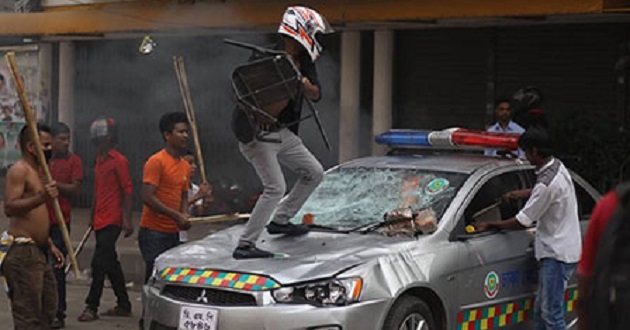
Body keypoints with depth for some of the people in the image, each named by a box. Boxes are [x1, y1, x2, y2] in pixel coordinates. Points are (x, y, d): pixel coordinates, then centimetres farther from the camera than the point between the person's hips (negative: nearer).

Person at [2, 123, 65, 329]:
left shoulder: (36, 171, 20)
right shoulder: (19, 170, -11)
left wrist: (50, 245, 23)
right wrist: (40, 198, -35)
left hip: (37, 251, 10)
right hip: (22, 251, -10)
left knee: (48, 308, 14)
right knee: (28, 312, -10)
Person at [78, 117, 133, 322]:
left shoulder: (119, 161, -9)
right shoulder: (99, 160, 16)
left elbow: (127, 190, -12)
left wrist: (127, 219, -17)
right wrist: (92, 217, 21)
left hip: (112, 221, -9)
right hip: (100, 221, 9)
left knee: (100, 262, -11)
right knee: (110, 263, 12)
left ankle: (92, 307, -8)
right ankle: (123, 305, 20)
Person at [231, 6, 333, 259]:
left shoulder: (303, 62, 4)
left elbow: (316, 96, 0)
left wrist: (307, 86, -23)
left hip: (283, 133, 9)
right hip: (257, 134, -9)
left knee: (314, 173, 16)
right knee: (275, 188, -19)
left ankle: (280, 221, 27)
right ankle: (245, 246, -15)